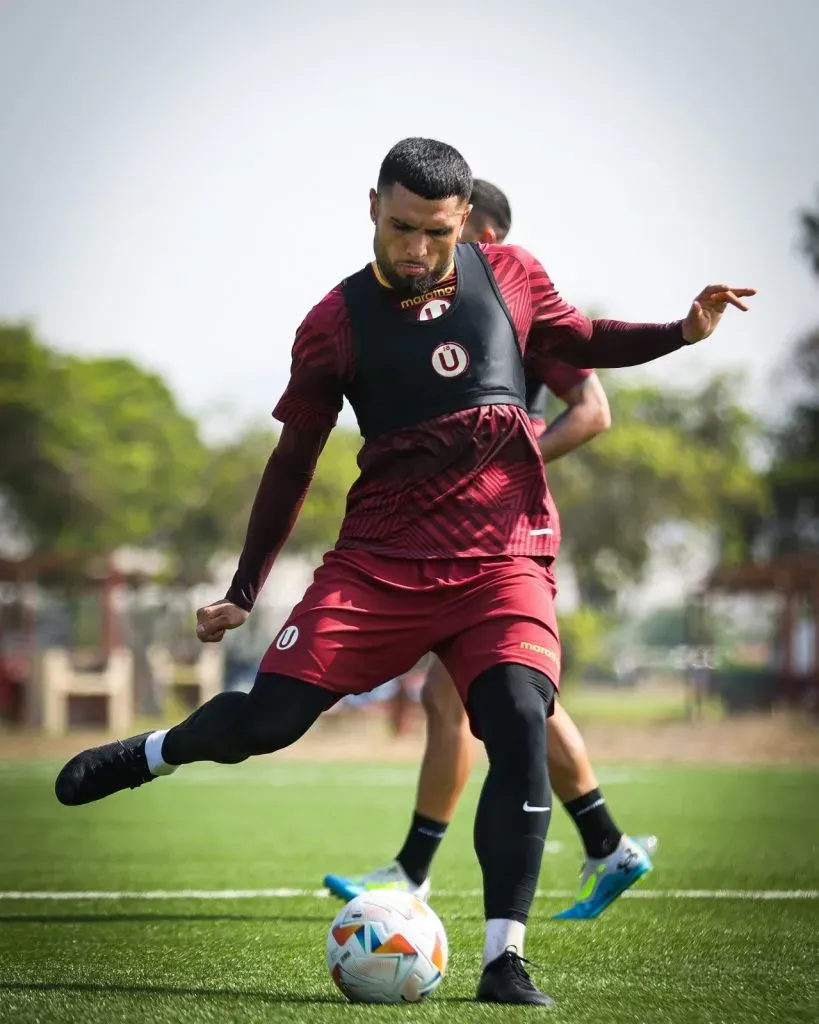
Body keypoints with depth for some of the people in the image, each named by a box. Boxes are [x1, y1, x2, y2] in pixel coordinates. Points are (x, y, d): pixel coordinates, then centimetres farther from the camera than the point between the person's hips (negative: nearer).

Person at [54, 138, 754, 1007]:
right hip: (382, 559, 0)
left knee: (520, 724, -22)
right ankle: (154, 752, 29)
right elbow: (293, 460, 8)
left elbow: (582, 342, 22)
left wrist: (685, 331, 4)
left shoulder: (510, 277, 3)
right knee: (268, 716, -7)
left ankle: (504, 962, -17)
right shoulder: (337, 322, -1)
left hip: (504, 558, 1)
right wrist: (243, 590, 9)